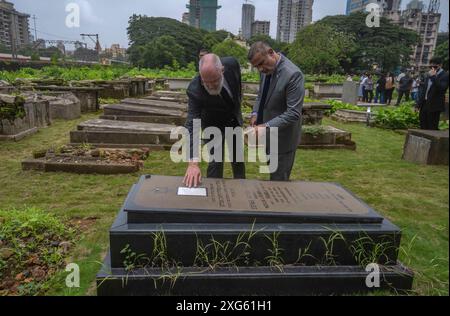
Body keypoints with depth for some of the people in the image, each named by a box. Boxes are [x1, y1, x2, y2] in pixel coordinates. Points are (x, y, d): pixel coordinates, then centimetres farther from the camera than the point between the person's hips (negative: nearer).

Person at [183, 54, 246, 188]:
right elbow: (192, 125, -41)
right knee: (216, 161, -7)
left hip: (234, 118, 4)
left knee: (238, 158, 18)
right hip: (214, 124, -4)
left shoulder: (232, 64, -29)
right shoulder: (195, 89, -38)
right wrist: (193, 163, -50)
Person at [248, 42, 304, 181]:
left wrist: (267, 126, -31)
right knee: (273, 176, 21)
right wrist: (255, 114, -2)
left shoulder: (293, 74, -24)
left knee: (279, 181, 5)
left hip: (283, 138, -7)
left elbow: (293, 113, -25)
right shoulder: (267, 70, 1)